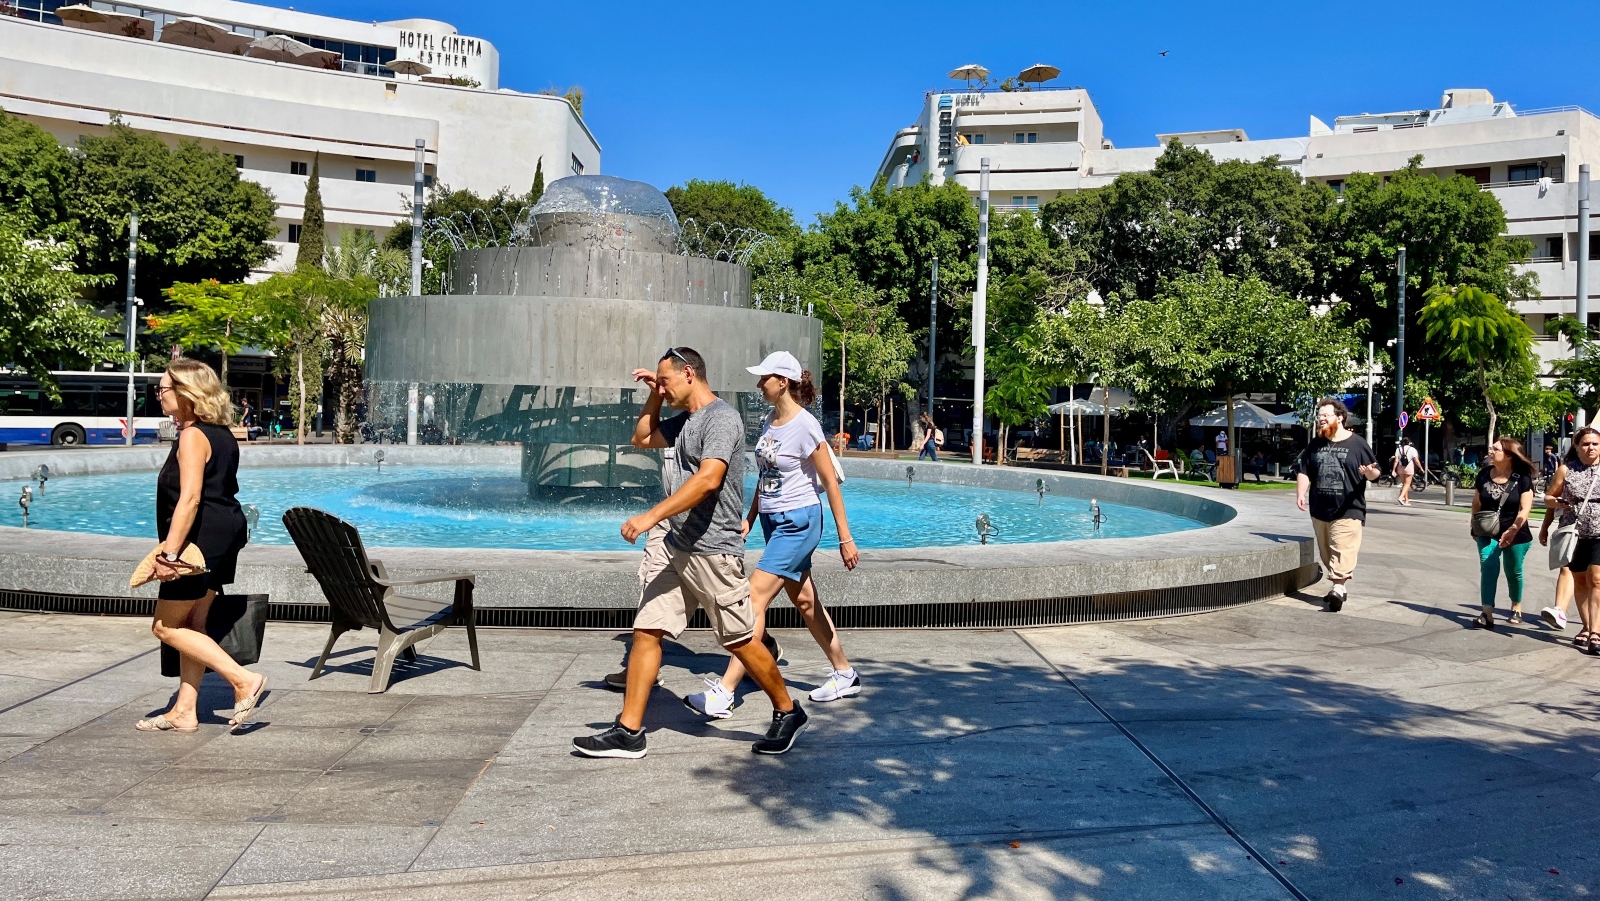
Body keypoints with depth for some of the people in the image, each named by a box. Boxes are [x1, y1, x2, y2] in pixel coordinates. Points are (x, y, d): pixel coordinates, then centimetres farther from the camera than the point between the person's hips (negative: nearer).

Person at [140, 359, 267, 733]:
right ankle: (184, 712, 20)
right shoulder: (221, 434, 14)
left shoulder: (192, 436, -15)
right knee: (191, 624, 14)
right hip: (225, 533, 10)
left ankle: (243, 680, -7)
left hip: (202, 537, -10)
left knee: (166, 627, 0)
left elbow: (190, 498, -24)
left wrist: (169, 552, -26)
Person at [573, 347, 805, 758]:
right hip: (675, 547, 9)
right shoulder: (684, 422, 15)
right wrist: (654, 396, 15)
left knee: (739, 642, 2)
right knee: (645, 632, 2)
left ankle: (788, 713, 22)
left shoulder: (722, 418, -14)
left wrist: (651, 516, -32)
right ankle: (628, 732, 8)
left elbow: (708, 479, -28)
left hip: (714, 551, -9)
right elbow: (642, 438, 31)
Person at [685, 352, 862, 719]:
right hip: (773, 520, 9)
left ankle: (723, 693, -13)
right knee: (804, 601, 15)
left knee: (756, 597, -13)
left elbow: (830, 483, -13)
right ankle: (845, 673, 30)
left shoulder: (805, 426, -16)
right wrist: (750, 519, 14)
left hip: (798, 521, -9)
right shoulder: (769, 421, 8)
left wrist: (845, 538, -13)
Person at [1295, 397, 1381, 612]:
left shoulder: (1357, 443, -3)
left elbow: (1374, 472, 0)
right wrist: (1300, 494, -4)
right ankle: (1340, 587, 24)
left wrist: (1370, 473, -23)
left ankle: (1338, 588, -18)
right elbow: (1304, 472, 9)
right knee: (1326, 552, 12)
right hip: (1320, 509, 6)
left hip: (1348, 510, -5)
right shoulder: (1315, 445, 10)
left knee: (1342, 551, -14)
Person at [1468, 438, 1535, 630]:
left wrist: (1512, 531, -27)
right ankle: (1487, 615, -18)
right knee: (1488, 568, -12)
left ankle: (1516, 608, 36)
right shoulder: (1484, 474, 0)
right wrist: (1474, 526, 11)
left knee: (1513, 572, 13)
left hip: (1515, 534, -2)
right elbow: (1476, 503, 10)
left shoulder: (1522, 478, -11)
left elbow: (1524, 509, -16)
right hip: (1488, 533, 2)